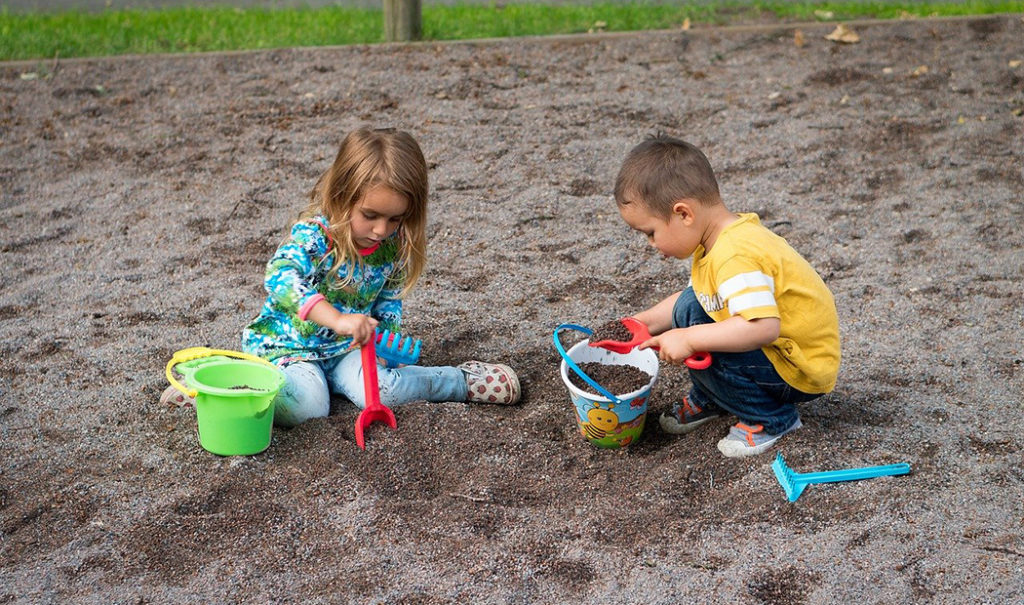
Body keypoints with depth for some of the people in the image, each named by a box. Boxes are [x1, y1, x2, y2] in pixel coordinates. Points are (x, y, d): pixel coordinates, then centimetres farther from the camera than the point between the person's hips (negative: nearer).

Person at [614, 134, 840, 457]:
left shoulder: (735, 257, -31)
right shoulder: (723, 238, 1)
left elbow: (764, 327, -42)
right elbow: (697, 296, 15)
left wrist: (689, 339, -35)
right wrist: (643, 322, 8)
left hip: (801, 372, -10)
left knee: (698, 352, -25)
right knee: (689, 306, 4)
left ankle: (773, 417, -4)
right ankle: (708, 399, 21)